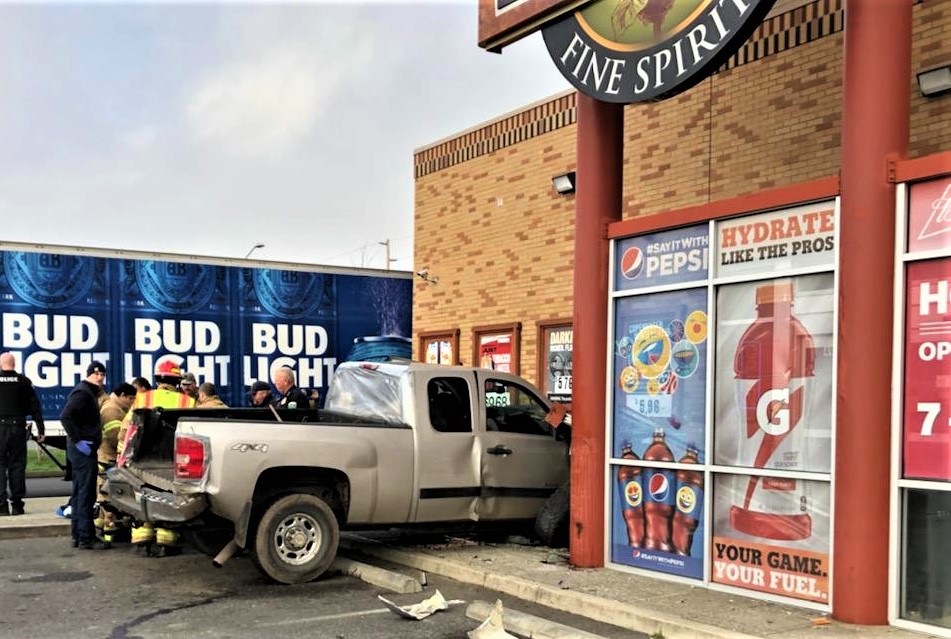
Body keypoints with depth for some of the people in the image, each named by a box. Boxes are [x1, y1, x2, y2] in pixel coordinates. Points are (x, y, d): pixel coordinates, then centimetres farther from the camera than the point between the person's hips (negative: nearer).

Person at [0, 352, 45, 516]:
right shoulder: (24, 381, 2)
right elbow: (35, 407, 3)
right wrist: (41, 429, 7)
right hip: (18, 427, 2)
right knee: (17, 465, 6)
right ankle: (17, 504, 6)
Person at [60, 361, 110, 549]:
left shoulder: (89, 393, 18)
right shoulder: (82, 393, -13)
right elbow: (65, 416, -25)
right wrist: (78, 441, -24)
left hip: (84, 449, 11)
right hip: (83, 449, -11)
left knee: (80, 494, 14)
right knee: (86, 494, -8)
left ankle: (77, 536, 20)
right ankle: (86, 538, -7)